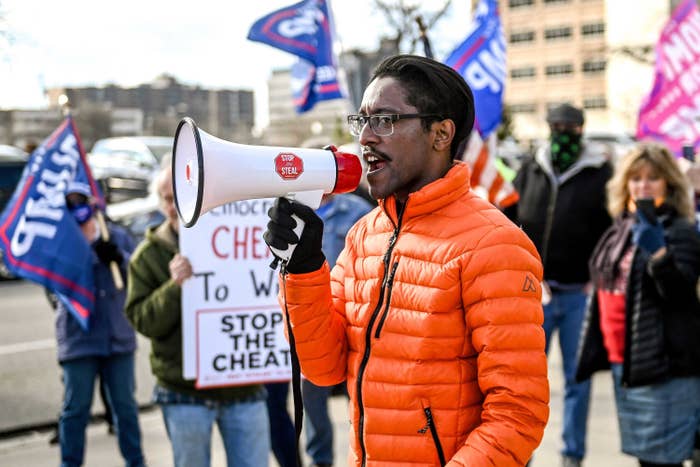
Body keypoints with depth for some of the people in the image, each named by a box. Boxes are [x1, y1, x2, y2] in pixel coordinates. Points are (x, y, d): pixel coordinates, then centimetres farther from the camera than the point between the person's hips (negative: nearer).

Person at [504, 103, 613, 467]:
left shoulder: (600, 174, -2)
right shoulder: (531, 170, 6)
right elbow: (506, 220, 14)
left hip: (580, 293, -2)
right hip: (533, 290, 2)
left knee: (577, 378, 7)